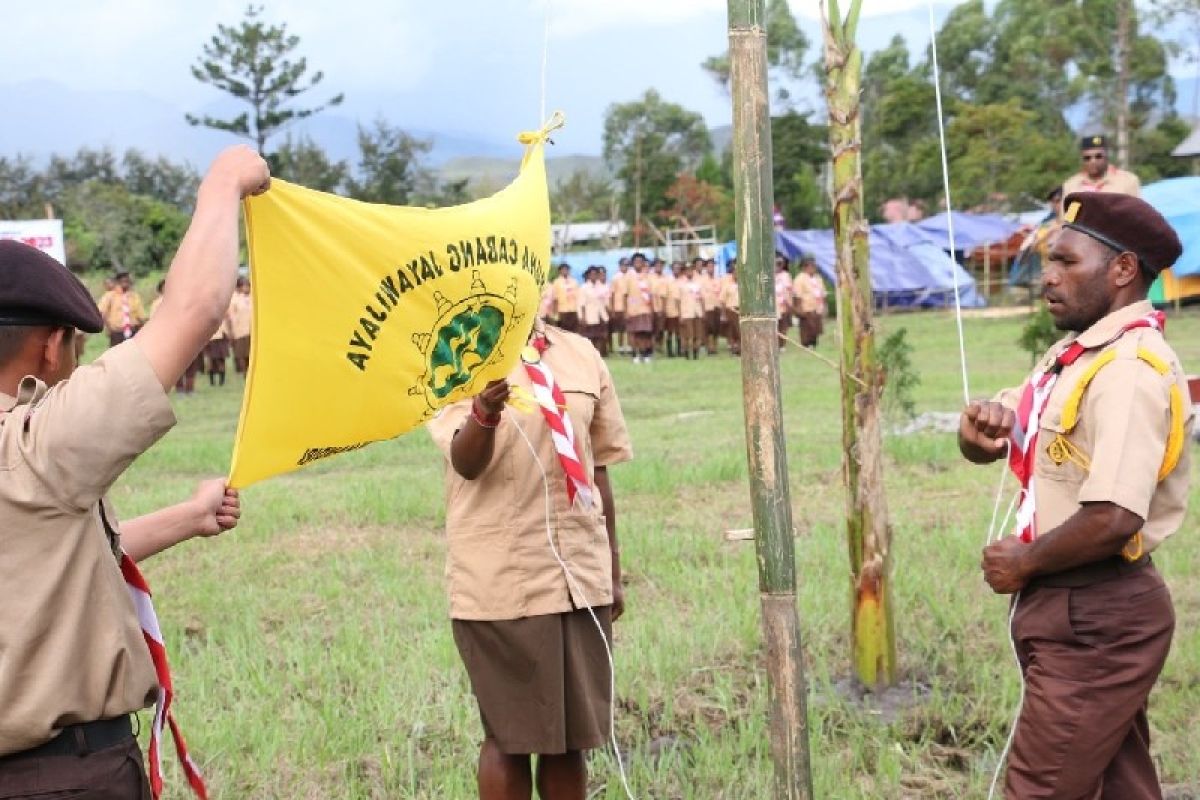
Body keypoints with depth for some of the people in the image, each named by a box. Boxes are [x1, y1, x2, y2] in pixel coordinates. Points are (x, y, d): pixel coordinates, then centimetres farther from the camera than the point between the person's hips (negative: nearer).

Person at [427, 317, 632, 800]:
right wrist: (484, 413, -40)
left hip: (581, 576, 4)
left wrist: (613, 572, 15)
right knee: (509, 736, 3)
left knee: (570, 736, 10)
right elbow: (465, 462, -18)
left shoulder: (582, 357, 9)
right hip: (502, 581, -4)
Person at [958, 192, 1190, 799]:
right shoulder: (1075, 354, 13)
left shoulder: (1130, 367, -20)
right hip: (1083, 612, 10)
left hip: (1094, 619, -10)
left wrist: (1024, 563, -13)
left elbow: (1112, 519, -29)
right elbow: (990, 441, 15)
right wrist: (981, 425, -9)